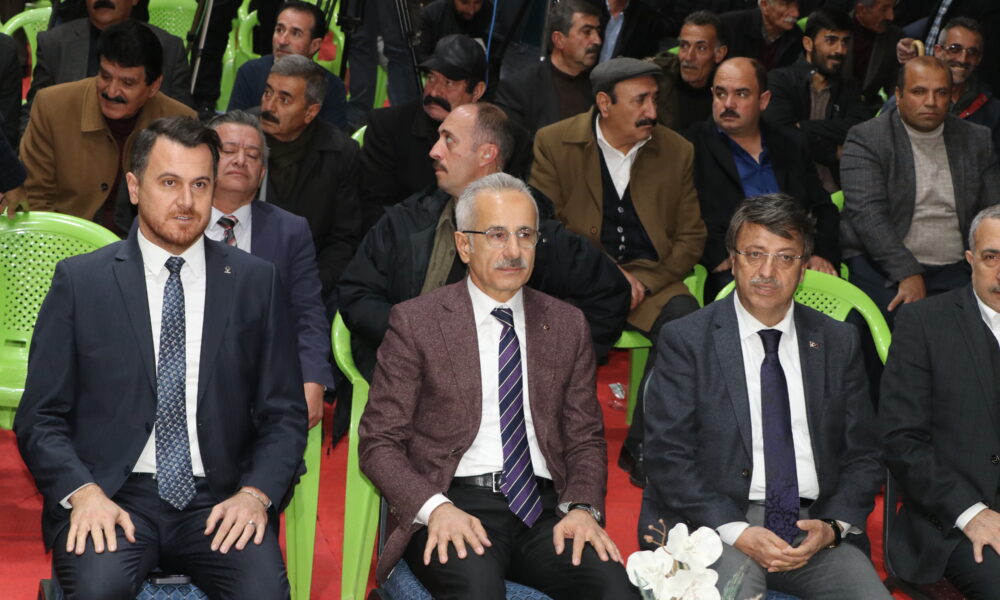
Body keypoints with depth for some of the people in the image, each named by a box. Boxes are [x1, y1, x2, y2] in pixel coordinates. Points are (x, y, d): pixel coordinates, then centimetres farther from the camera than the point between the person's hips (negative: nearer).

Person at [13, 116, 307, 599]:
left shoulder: (255, 282, 9)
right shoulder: (80, 281, 5)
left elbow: (284, 413, 10)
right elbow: (40, 418, 5)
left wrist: (256, 493, -8)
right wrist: (83, 492, -13)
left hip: (217, 500, 1)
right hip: (109, 494, -1)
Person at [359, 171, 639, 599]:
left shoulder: (567, 326, 15)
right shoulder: (416, 322, 4)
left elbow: (585, 439, 16)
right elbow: (379, 442, 2)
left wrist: (582, 508, -5)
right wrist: (435, 507, -16)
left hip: (543, 506, 3)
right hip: (453, 504, -3)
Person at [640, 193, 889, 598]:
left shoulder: (838, 343, 13)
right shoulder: (685, 340, 2)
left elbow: (862, 455, 13)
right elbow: (668, 455, -5)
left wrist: (832, 526, -6)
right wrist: (736, 531, -16)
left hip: (813, 527, 3)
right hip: (715, 523, -3)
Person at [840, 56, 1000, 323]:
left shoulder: (976, 140, 14)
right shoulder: (866, 138, 0)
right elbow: (867, 212, -12)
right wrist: (907, 274, -22)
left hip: (953, 270, 4)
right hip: (881, 266, -3)